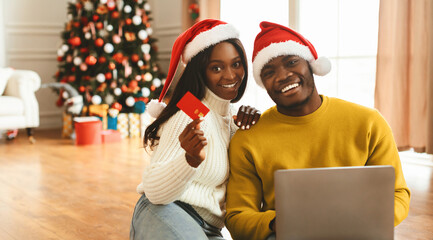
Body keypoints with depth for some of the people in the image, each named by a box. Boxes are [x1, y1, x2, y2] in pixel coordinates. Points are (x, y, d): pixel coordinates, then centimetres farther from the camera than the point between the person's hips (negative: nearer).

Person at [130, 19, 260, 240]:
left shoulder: (227, 115, 14)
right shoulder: (194, 117, -13)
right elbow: (155, 192, -18)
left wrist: (249, 128, 8)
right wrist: (191, 159, -37)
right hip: (165, 215, -8)